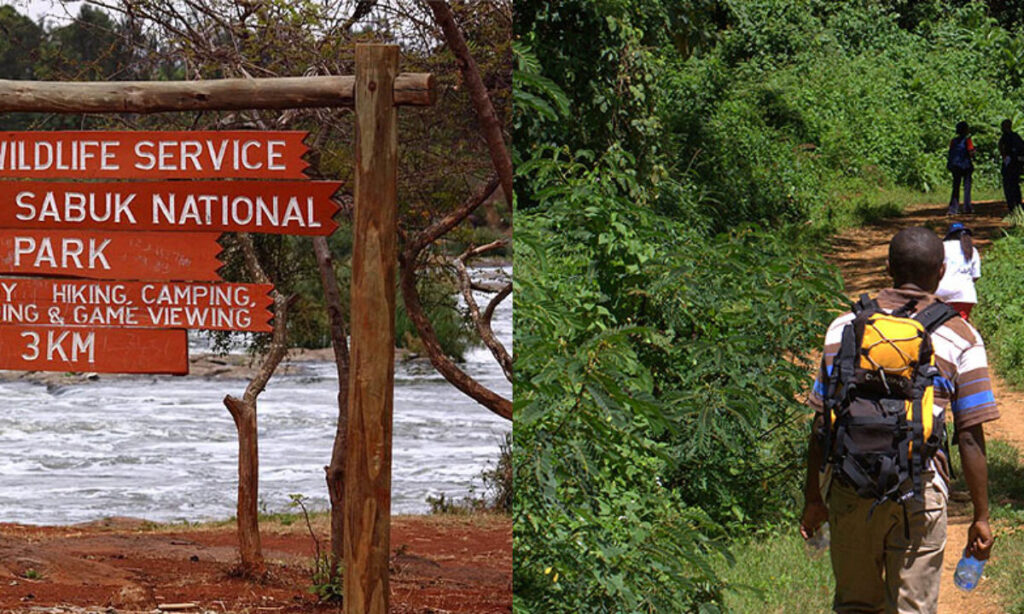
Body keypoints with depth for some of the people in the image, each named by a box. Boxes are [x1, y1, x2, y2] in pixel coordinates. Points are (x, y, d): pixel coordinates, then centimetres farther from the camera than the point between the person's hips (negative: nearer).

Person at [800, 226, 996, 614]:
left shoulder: (844, 328, 6)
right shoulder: (960, 339, -1)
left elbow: (822, 423, 8)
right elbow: (970, 438, -3)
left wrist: (813, 499, 17)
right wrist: (981, 518, 3)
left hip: (847, 492, 3)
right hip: (918, 494, -3)